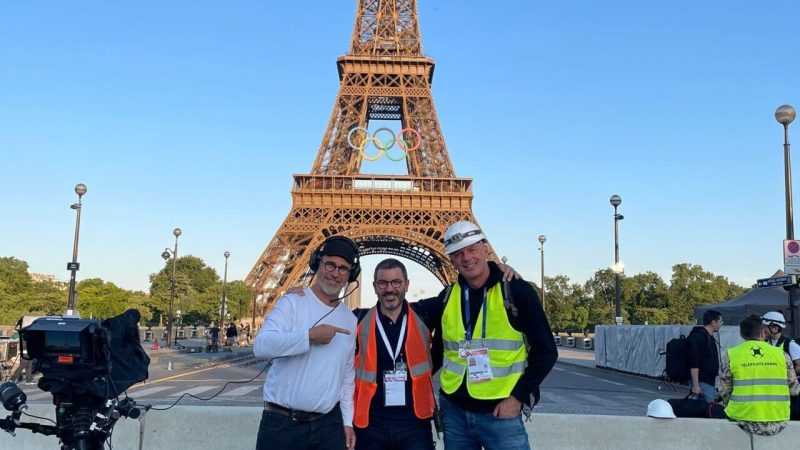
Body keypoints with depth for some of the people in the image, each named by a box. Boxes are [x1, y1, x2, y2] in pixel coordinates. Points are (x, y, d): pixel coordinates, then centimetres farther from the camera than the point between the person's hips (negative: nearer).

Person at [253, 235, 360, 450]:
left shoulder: (350, 320, 11)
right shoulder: (293, 302, -6)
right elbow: (261, 346, -20)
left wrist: (348, 421, 12)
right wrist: (309, 335, -25)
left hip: (329, 424, 5)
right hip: (281, 423, -4)